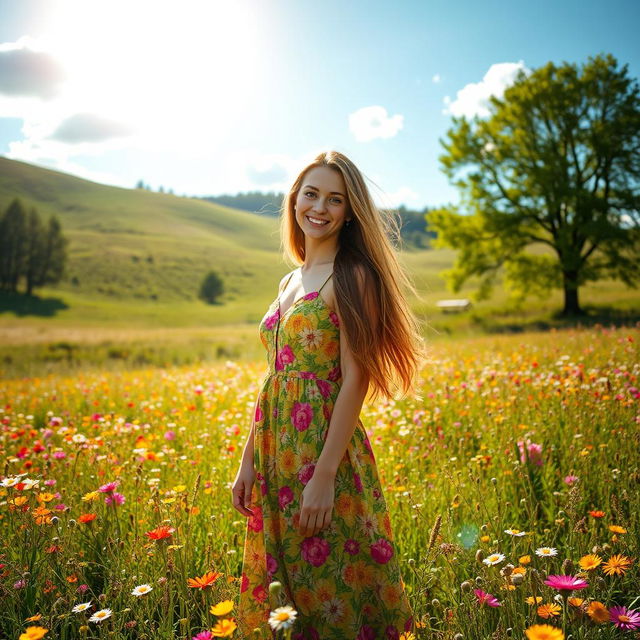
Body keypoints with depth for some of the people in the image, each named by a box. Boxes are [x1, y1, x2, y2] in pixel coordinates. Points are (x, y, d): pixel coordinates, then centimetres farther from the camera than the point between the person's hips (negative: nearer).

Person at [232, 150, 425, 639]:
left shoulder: (352, 277, -9)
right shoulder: (290, 282, 14)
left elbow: (355, 380, -15)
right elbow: (273, 380, 14)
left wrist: (325, 476, -20)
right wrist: (248, 461, 11)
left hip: (326, 448, -7)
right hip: (277, 454, 7)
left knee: (329, 591, 5)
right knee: (281, 586, 17)